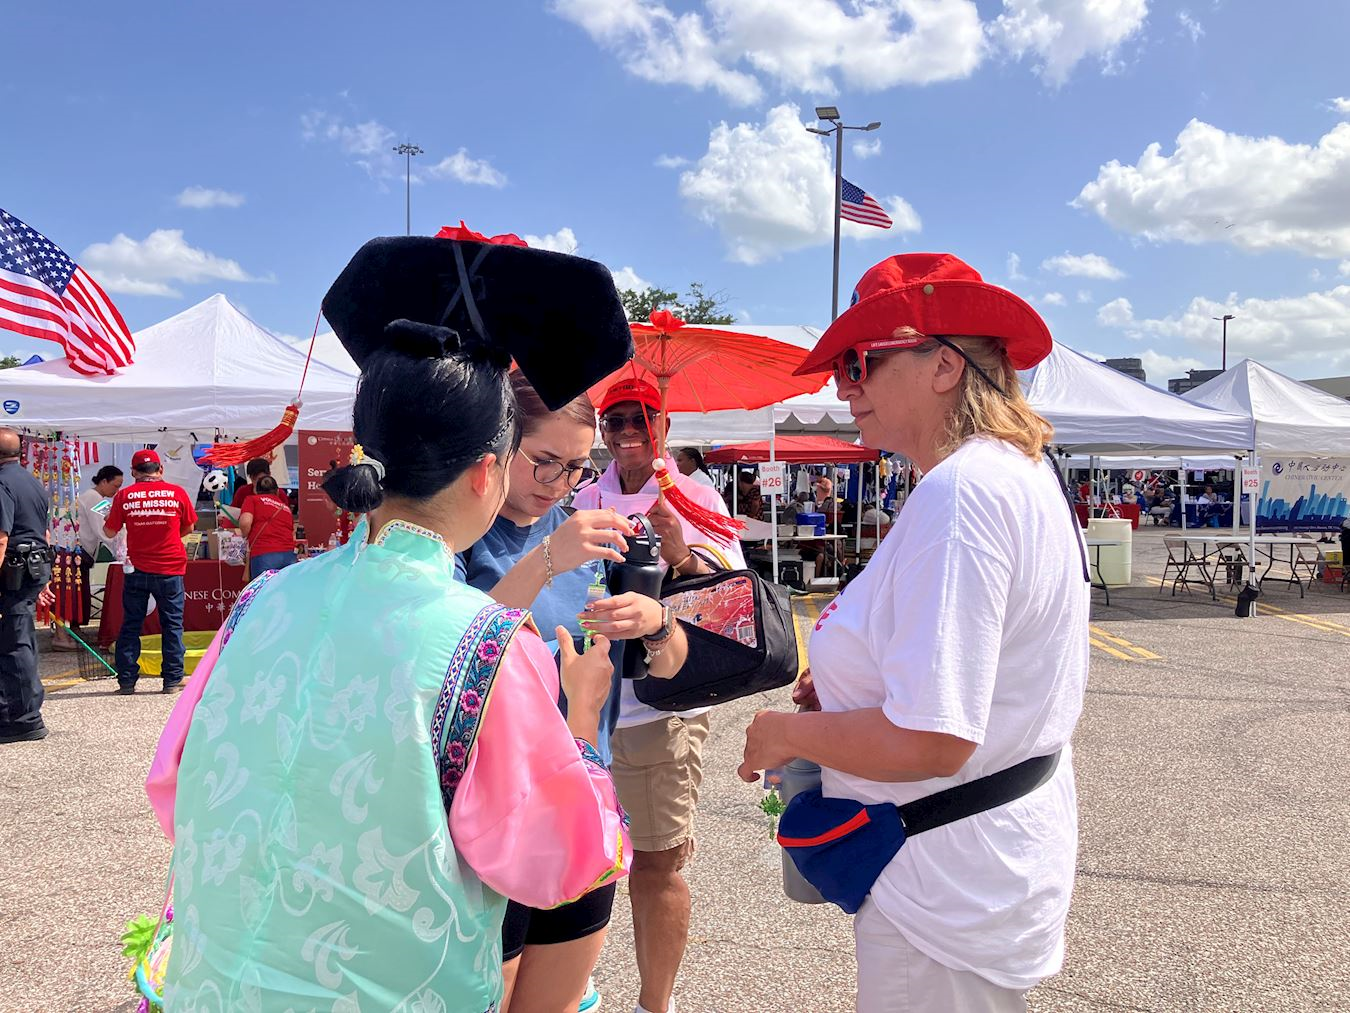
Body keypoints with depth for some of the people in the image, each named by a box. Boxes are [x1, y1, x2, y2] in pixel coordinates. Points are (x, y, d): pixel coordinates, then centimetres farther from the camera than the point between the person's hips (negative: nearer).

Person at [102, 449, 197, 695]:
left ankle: (126, 681, 11)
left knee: (130, 626, 10)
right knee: (172, 624, 8)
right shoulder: (176, 492, -3)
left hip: (137, 570, 1)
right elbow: (188, 527, 9)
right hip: (170, 570, -1)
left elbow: (109, 532, 4)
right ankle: (172, 680, 9)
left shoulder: (124, 495, -3)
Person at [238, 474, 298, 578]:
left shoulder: (252, 499, 14)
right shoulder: (286, 507, 25)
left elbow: (245, 522, -4)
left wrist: (245, 536, 15)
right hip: (289, 554, 4)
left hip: (263, 555, -4)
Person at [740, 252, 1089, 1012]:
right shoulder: (1027, 472, 8)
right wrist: (850, 684, 10)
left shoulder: (960, 489, -25)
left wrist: (787, 733, -14)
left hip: (949, 891, -10)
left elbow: (931, 741, -30)